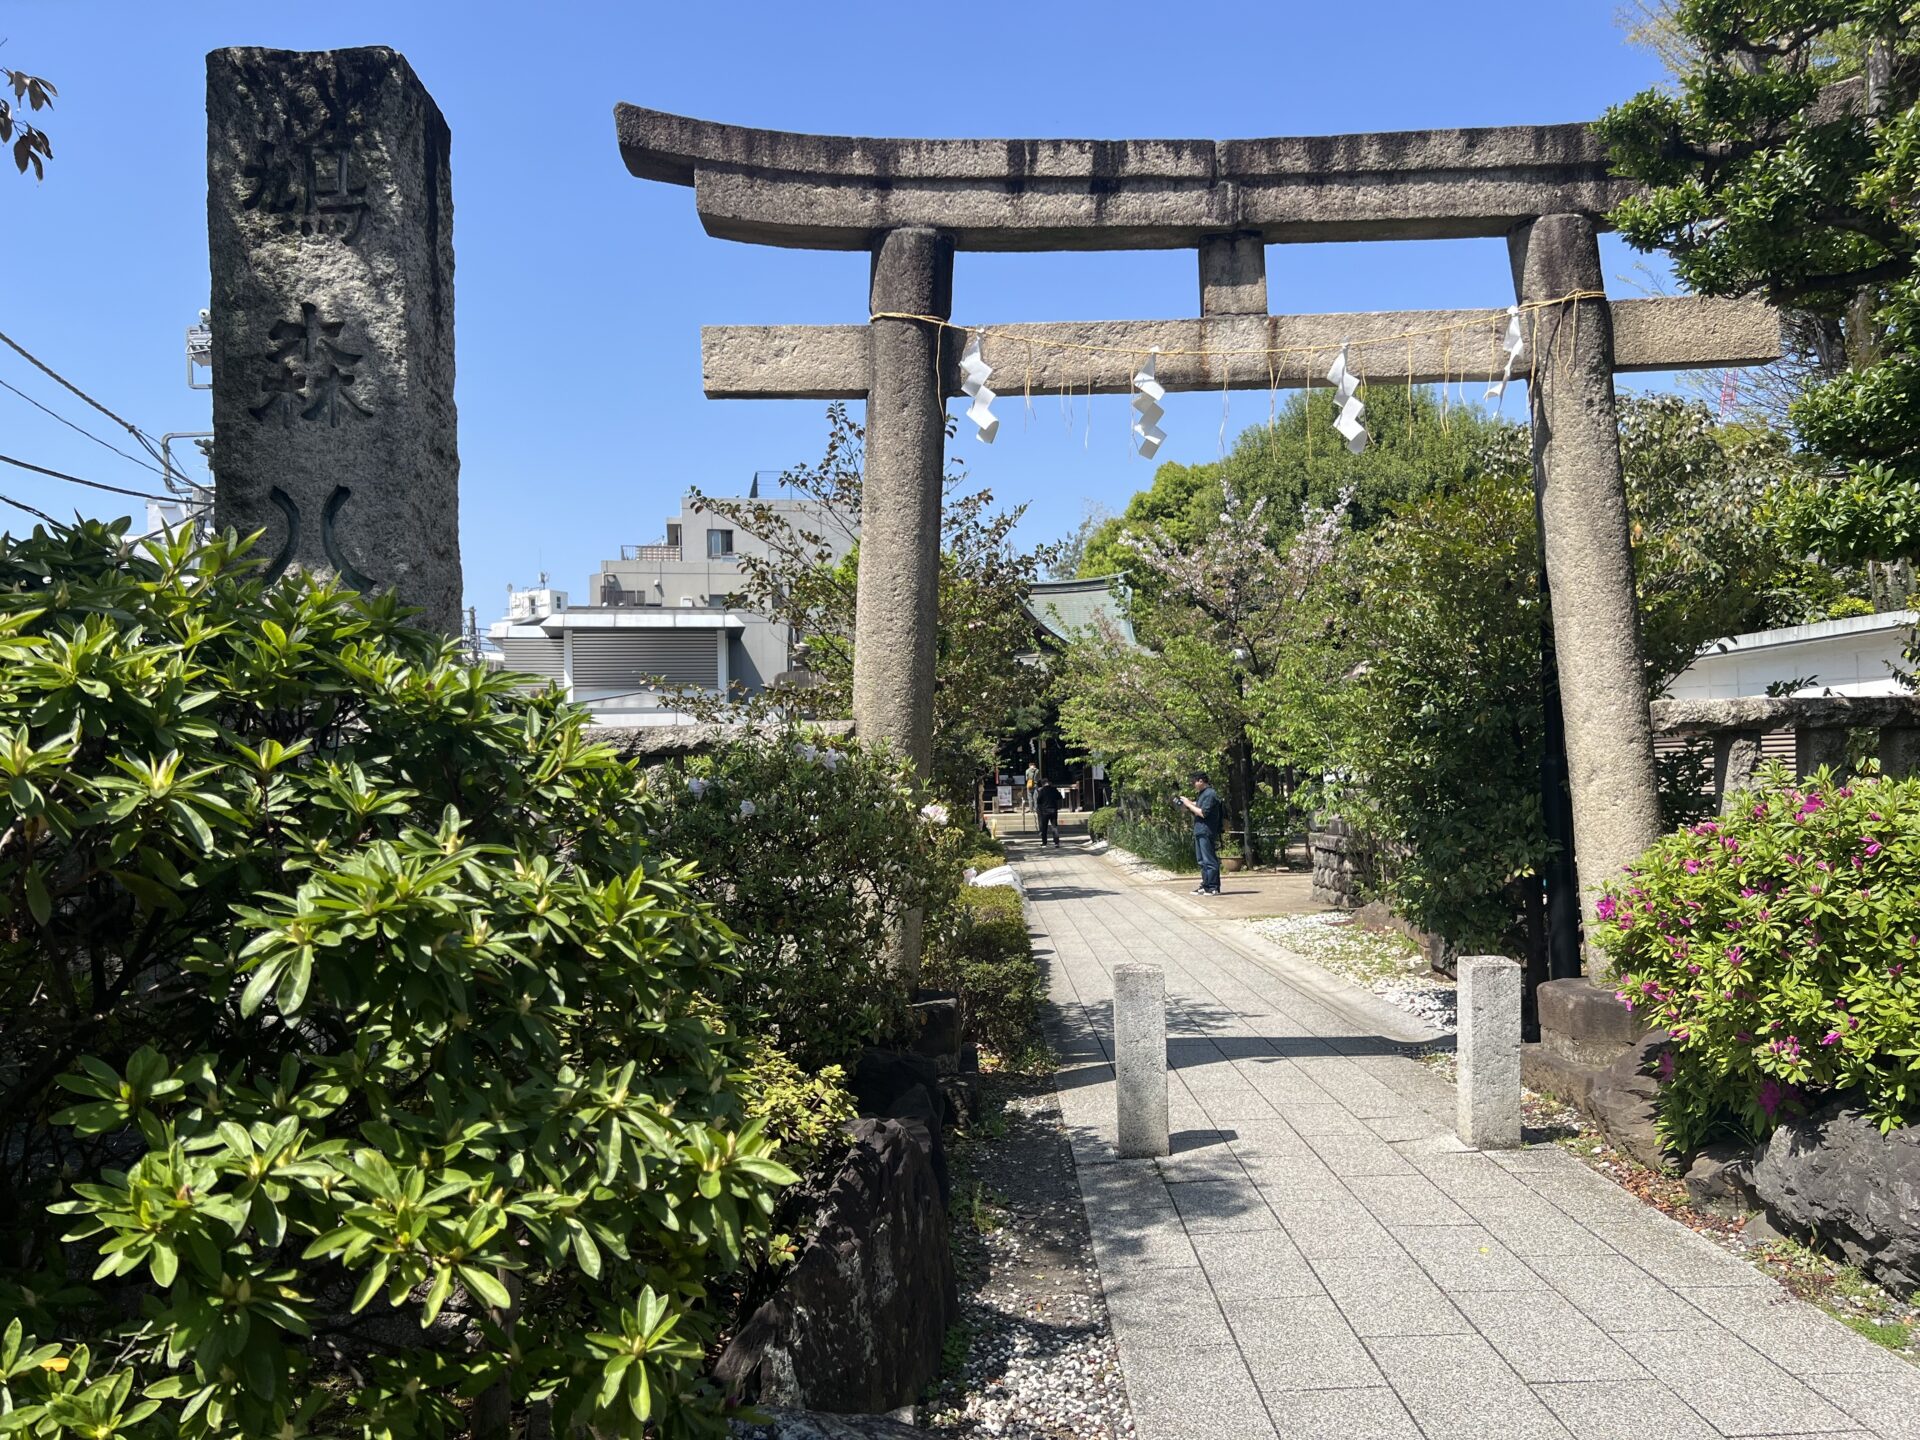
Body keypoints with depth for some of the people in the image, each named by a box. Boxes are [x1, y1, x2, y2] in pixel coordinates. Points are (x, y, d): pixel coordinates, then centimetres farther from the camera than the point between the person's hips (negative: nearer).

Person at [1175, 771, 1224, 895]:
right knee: (1202, 861, 14)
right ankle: (1205, 885, 20)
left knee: (1209, 860, -8)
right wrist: (1187, 801, 9)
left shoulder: (1209, 794, -15)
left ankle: (1213, 887, -6)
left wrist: (1189, 804, -13)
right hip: (1200, 832, 10)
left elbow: (1203, 813, -20)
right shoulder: (1202, 794, 16)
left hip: (1206, 832, -10)